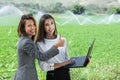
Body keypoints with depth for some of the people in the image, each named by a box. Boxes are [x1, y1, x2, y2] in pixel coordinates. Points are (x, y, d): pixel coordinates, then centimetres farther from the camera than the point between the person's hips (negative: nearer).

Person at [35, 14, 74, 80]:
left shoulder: (63, 40, 3)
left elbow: (67, 59, 10)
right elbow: (43, 66, -14)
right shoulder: (40, 43, -9)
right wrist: (61, 64, -22)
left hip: (66, 74, 4)